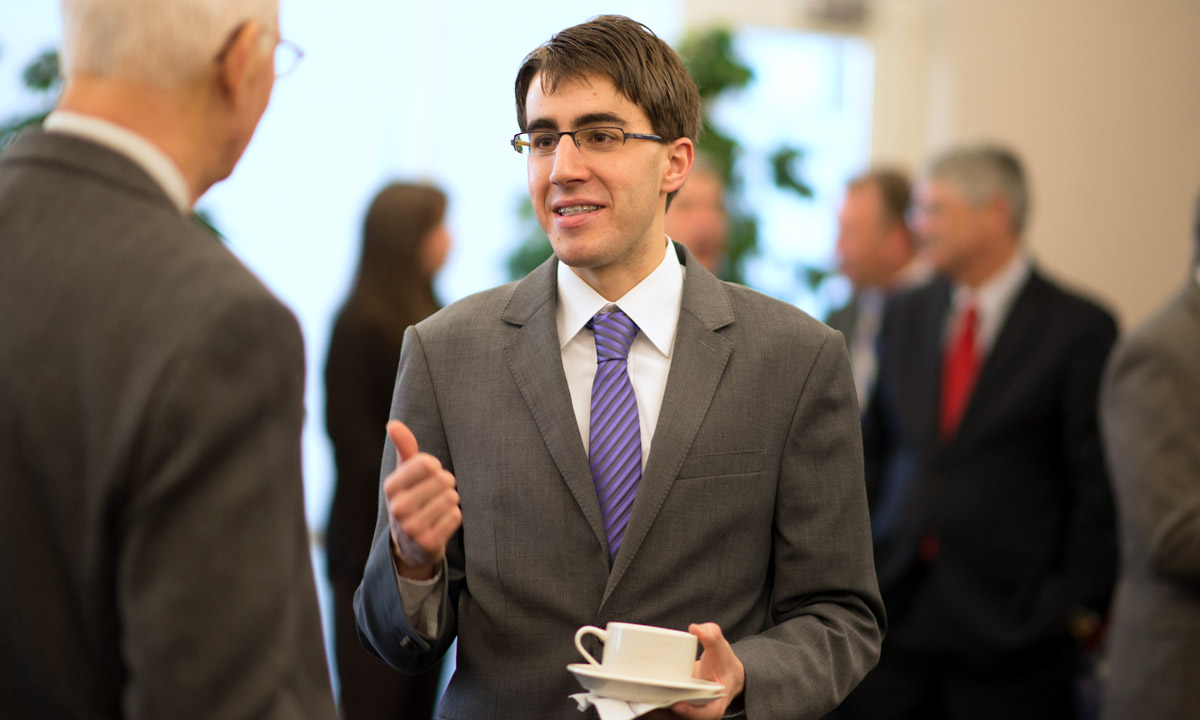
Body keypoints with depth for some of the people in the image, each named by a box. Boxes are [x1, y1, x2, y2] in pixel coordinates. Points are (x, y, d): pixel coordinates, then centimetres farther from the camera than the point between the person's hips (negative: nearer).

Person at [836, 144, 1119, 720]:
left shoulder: (1079, 328, -4)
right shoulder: (905, 315, 13)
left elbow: (1096, 484, -5)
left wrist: (1079, 604, -8)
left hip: (1008, 620, -4)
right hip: (894, 608, 5)